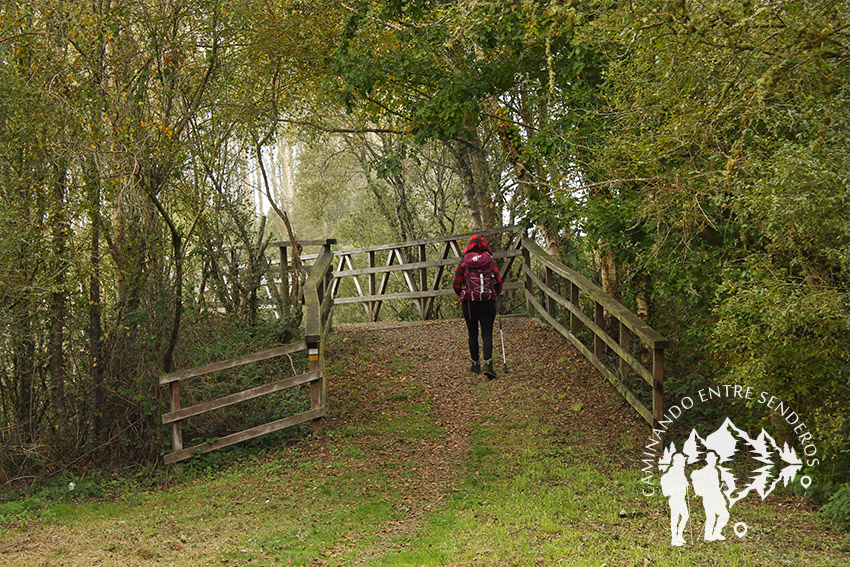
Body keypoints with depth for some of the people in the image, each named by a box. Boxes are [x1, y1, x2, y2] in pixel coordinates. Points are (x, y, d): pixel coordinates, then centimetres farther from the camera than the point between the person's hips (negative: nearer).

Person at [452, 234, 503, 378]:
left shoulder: (463, 262, -2)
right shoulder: (489, 261, 0)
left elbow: (456, 284, 0)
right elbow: (499, 282, 4)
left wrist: (462, 294, 20)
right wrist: (496, 294, 24)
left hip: (469, 303, 0)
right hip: (488, 303, 0)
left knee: (472, 334, 12)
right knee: (487, 334, 0)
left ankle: (475, 364, 18)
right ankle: (488, 363, -16)